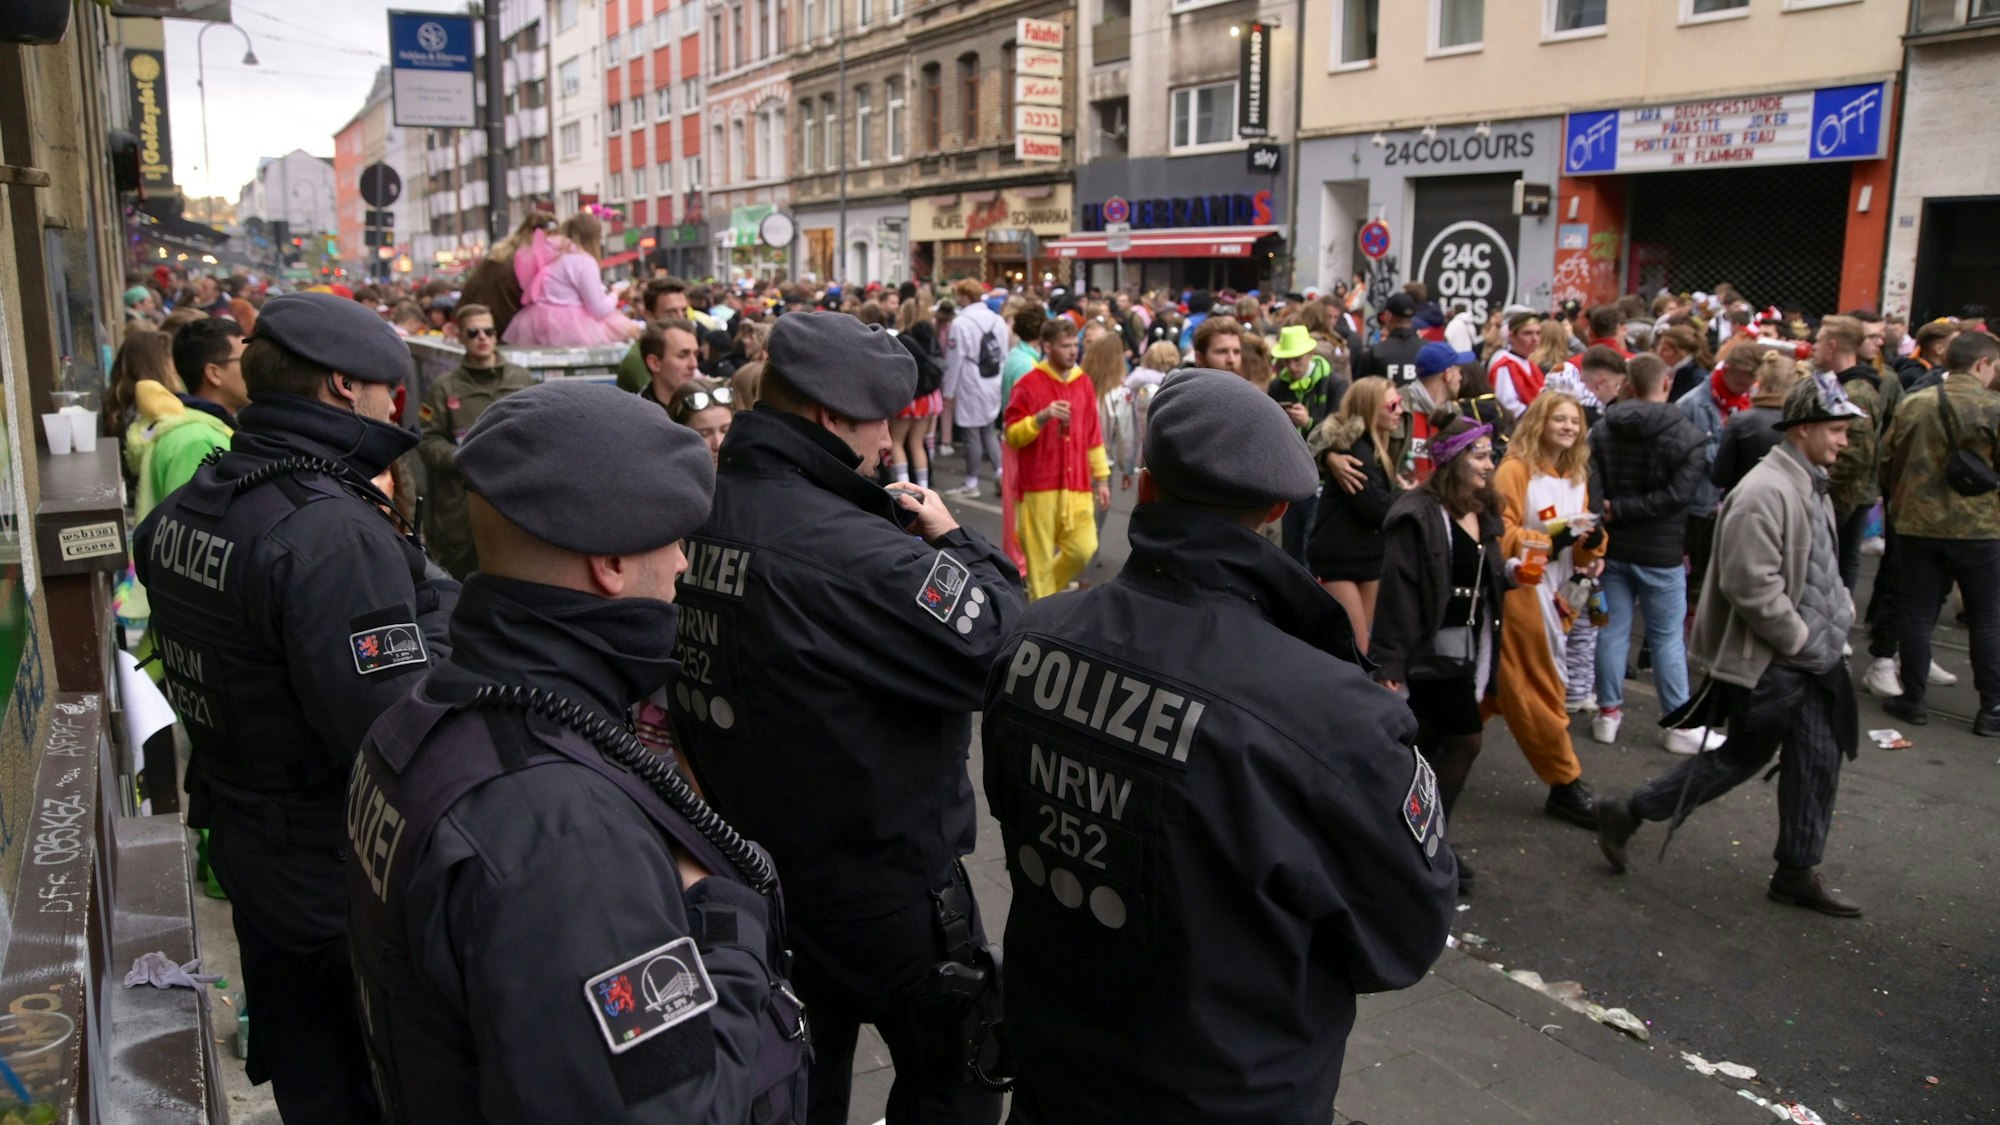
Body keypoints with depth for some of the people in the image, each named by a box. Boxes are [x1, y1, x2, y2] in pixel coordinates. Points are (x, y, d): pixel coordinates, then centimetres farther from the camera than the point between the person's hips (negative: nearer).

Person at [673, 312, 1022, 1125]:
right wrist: (954, 540, -11)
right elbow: (1000, 650, -26)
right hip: (880, 876, -8)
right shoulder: (851, 550, -30)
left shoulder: (703, 512, -3)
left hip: (752, 858, 8)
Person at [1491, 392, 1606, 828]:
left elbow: (1580, 547, 16)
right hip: (1520, 594, -7)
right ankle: (1566, 784, 7)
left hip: (1553, 596, 7)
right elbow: (1500, 535, -18)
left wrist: (1592, 541, -5)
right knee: (1540, 690, -1)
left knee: (1523, 690, 13)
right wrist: (1552, 539, -26)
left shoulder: (1577, 477, 14)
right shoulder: (1515, 470, -10)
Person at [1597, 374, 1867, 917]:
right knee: (1742, 759, 2)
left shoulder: (1811, 486, 11)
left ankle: (1798, 872, 26)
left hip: (1811, 655, 9)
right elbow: (1754, 589, -26)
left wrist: (1842, 612, 9)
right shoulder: (1764, 494, -22)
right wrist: (1805, 642, -18)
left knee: (1817, 761, 13)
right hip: (1768, 660, -9)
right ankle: (1628, 813, 15)